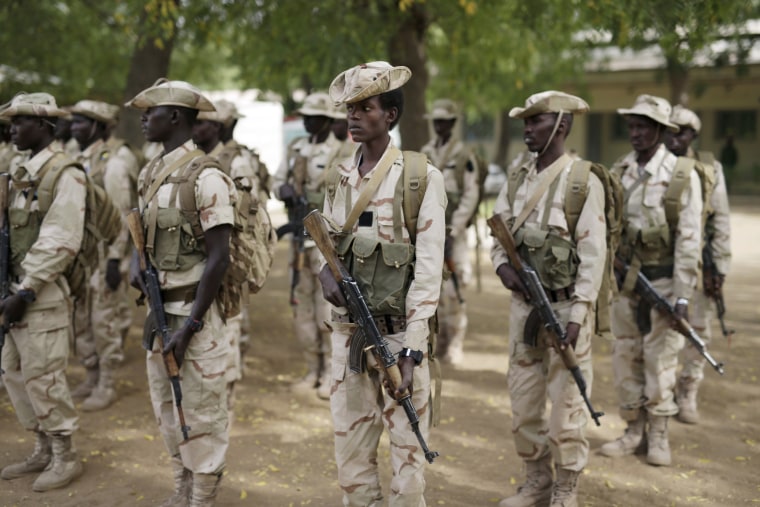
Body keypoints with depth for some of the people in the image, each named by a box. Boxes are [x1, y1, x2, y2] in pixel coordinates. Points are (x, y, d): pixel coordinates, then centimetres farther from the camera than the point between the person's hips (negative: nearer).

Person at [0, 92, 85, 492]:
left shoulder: (64, 175, -14)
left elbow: (59, 244, -20)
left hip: (42, 295, -9)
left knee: (43, 377, -2)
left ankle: (66, 457, 12)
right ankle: (43, 450, 26)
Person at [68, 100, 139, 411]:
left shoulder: (113, 162, -11)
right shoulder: (78, 161, 13)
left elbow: (121, 214, -16)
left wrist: (115, 259, -19)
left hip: (104, 253, -8)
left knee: (102, 321, -2)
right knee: (79, 319, 13)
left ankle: (106, 386, 9)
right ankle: (91, 378, 25)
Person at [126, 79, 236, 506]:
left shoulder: (206, 178, -15)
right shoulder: (150, 174, 10)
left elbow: (219, 257, -17)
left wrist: (190, 324, -19)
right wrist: (136, 262, 0)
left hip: (193, 309, -8)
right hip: (159, 307, 9)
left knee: (202, 410, 1)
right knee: (167, 407, 17)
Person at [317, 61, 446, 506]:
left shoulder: (421, 178, -8)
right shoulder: (339, 176, 9)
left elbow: (428, 269, -12)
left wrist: (411, 350, -18)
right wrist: (327, 270, -9)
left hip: (398, 331, -5)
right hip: (348, 329, 5)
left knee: (407, 444, 3)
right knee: (351, 441, 12)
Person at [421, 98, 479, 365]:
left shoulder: (463, 154, -3)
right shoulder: (424, 153, 12)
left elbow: (471, 194, -6)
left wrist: (453, 228, -13)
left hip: (451, 227, -5)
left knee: (452, 288, -8)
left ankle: (455, 346, 0)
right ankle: (439, 341, 17)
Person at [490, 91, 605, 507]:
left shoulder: (583, 181, -10)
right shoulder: (517, 179, 8)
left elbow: (592, 254, -13)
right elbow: (498, 235, 15)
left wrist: (577, 315, -17)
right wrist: (503, 266, -7)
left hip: (566, 306, -6)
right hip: (523, 304, 6)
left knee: (566, 406, 2)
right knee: (523, 402, 12)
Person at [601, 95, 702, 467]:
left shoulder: (682, 175, -9)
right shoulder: (619, 171, 6)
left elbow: (689, 238, -12)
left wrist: (683, 294, -16)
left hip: (662, 279, -4)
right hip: (624, 277, 5)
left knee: (660, 358, 3)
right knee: (625, 356, 9)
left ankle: (658, 435, 17)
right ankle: (633, 430, 22)